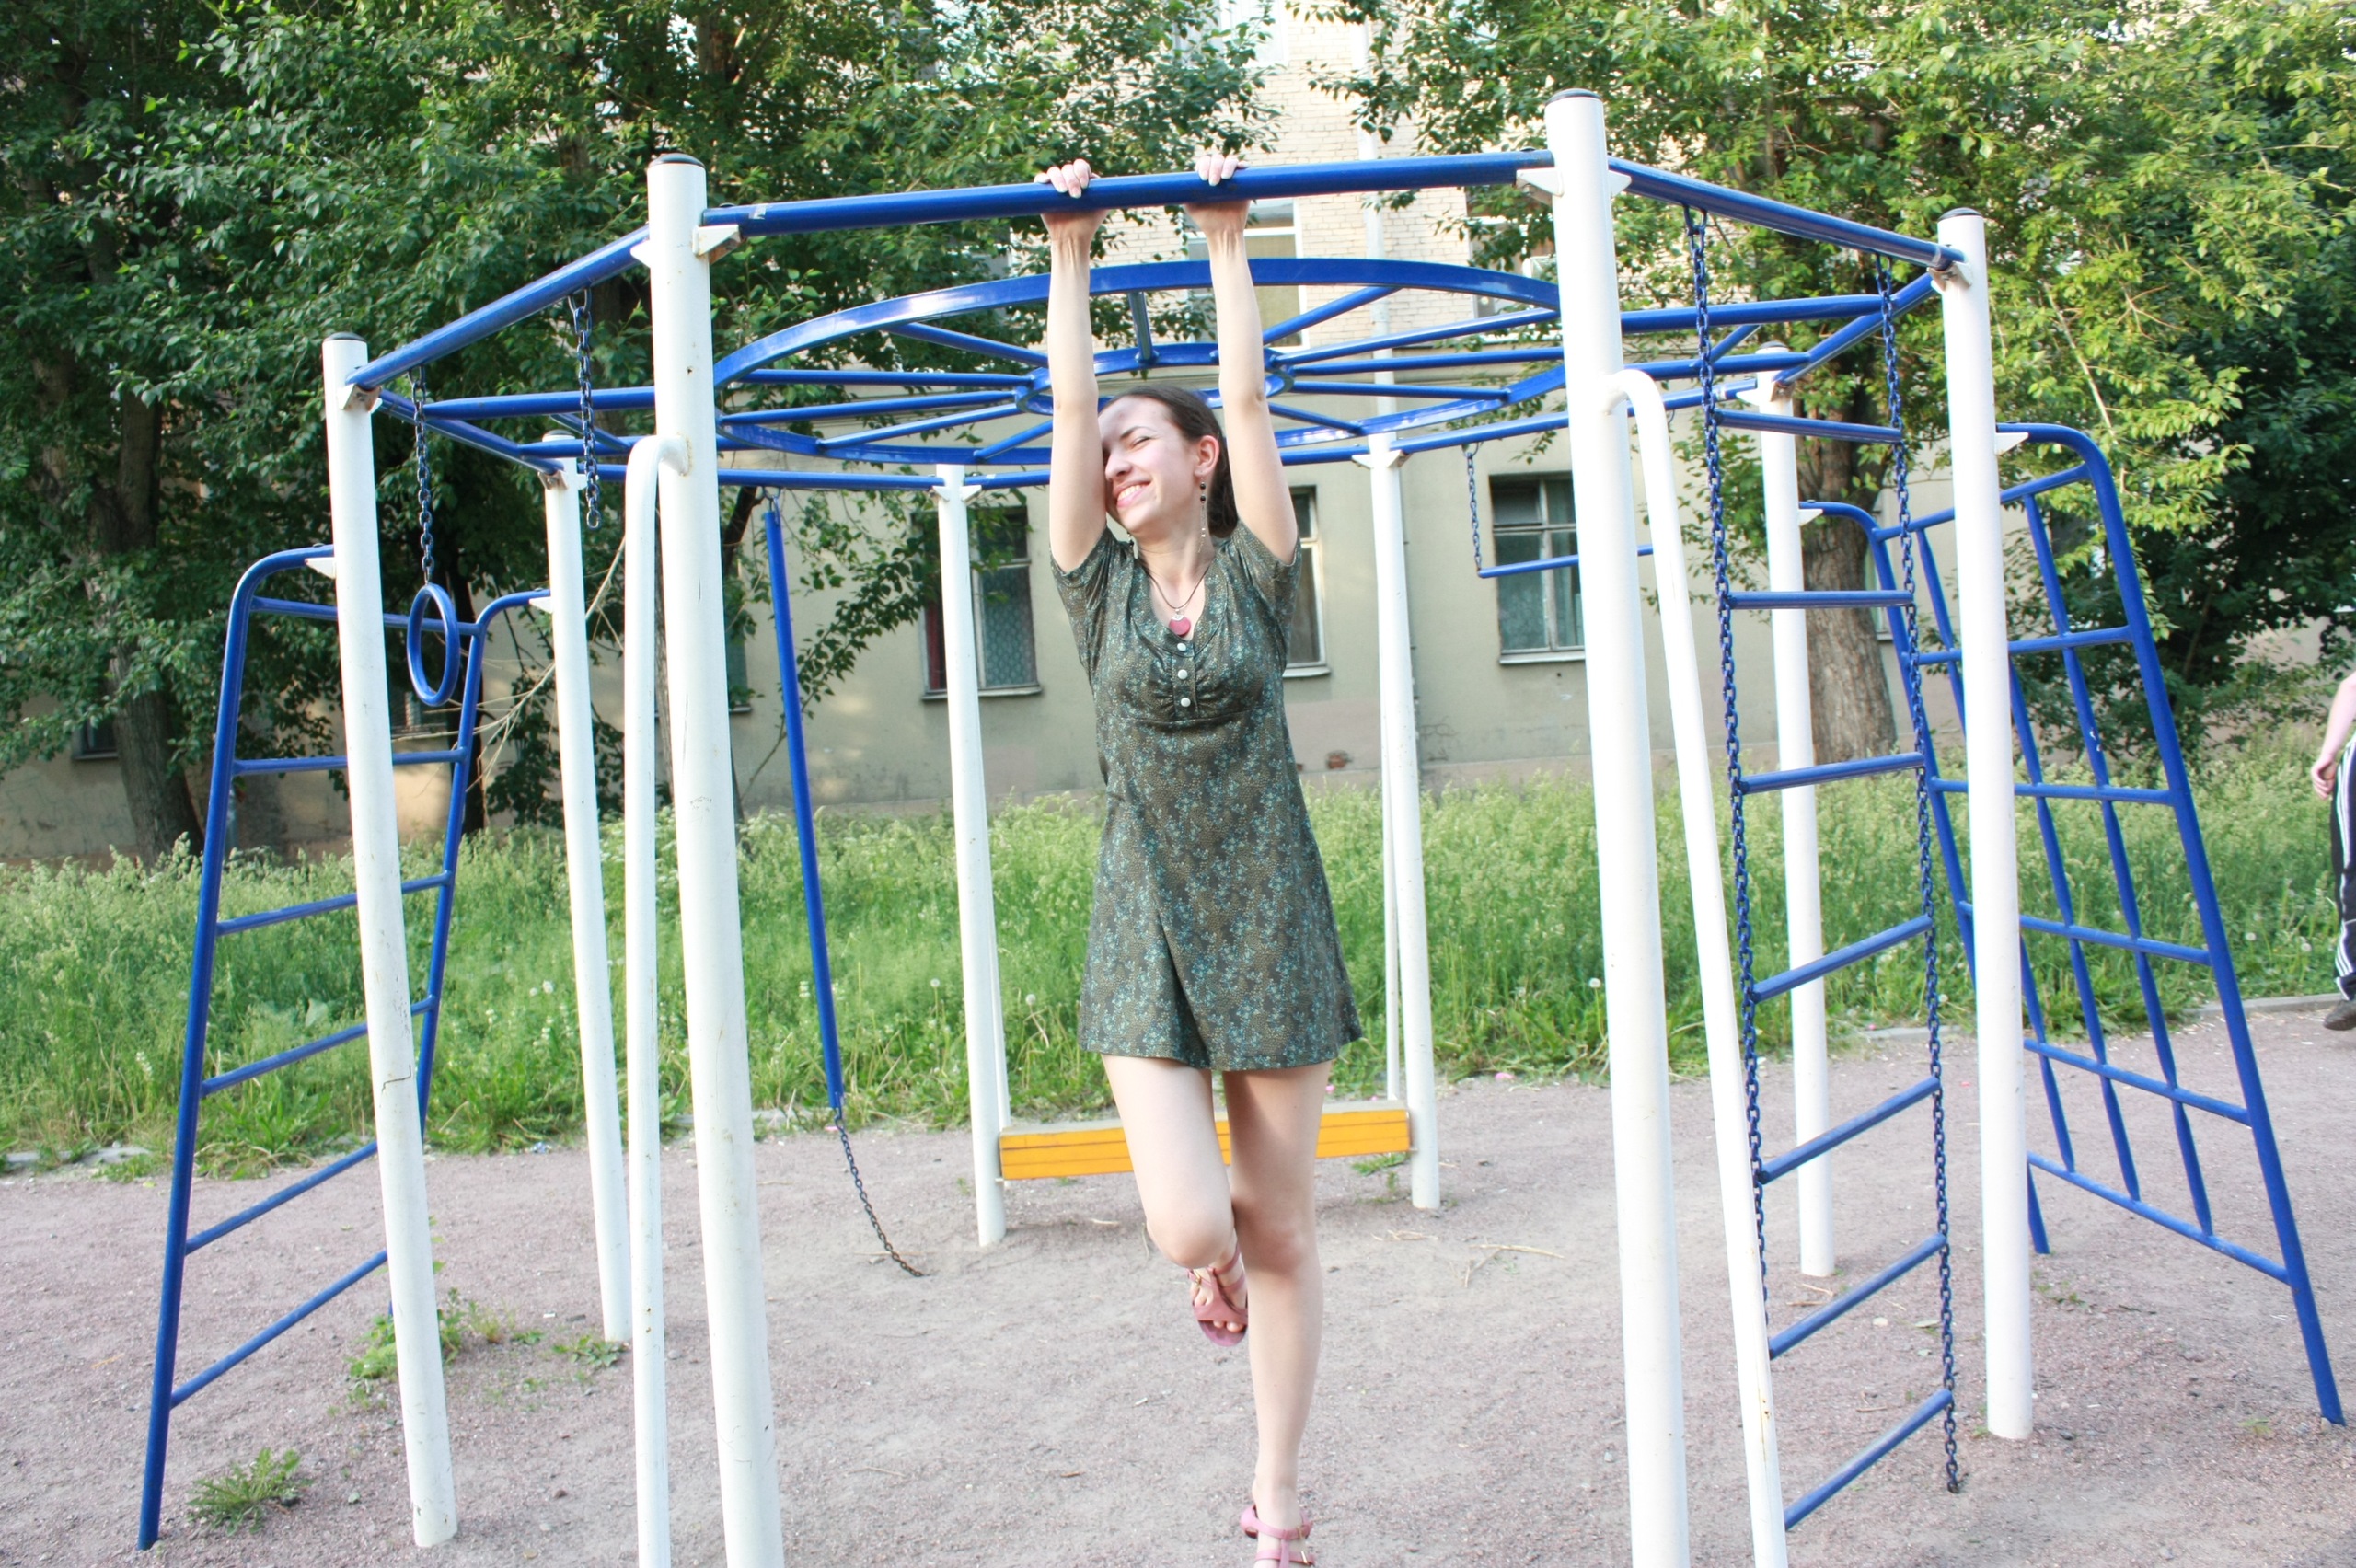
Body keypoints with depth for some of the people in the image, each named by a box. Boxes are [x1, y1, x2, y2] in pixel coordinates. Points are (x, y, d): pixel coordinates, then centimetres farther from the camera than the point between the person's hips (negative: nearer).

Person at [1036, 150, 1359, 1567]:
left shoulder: (1257, 576, 2)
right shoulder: (1101, 586, 5)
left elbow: (1249, 396, -2)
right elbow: (1066, 403, 2)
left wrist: (1228, 244, 2)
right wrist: (1072, 255, 3)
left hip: (1272, 925, 0)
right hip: (1148, 935, 1)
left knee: (1280, 1235, 8)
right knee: (1188, 1224, -12)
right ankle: (1217, 1262, 28)